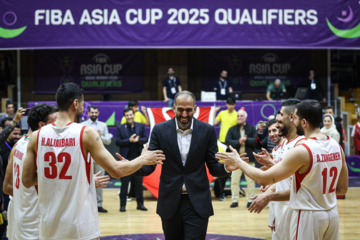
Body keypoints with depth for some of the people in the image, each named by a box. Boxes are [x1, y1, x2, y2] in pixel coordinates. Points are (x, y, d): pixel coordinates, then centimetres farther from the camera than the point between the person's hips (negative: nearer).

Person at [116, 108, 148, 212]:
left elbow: (145, 139, 2)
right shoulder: (120, 128, 4)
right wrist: (129, 140, -16)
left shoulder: (141, 126, 8)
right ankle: (122, 204, 10)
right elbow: (118, 142, -5)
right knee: (124, 183, 3)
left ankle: (140, 203, 16)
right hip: (126, 159, -1)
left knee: (139, 182, 8)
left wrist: (138, 140, -18)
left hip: (138, 158, 2)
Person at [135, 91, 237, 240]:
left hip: (197, 203, -1)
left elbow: (213, 168, -1)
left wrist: (226, 167, -24)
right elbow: (149, 167, -3)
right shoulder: (160, 130, -1)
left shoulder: (207, 131, -1)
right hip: (170, 202, 2)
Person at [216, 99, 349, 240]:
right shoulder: (337, 147, 1)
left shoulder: (301, 151, -20)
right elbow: (342, 189, 10)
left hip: (308, 216, -7)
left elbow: (264, 179, -17)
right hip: (332, 214, 7)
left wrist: (237, 161, -4)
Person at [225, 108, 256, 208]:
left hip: (249, 158, -1)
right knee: (234, 180, 3)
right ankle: (235, 200, 11)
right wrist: (238, 142, -17)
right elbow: (228, 141, -7)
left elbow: (256, 141, -7)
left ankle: (250, 200, 13)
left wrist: (246, 140, -16)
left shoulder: (252, 128, 6)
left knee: (250, 180, 4)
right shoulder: (232, 129, 8)